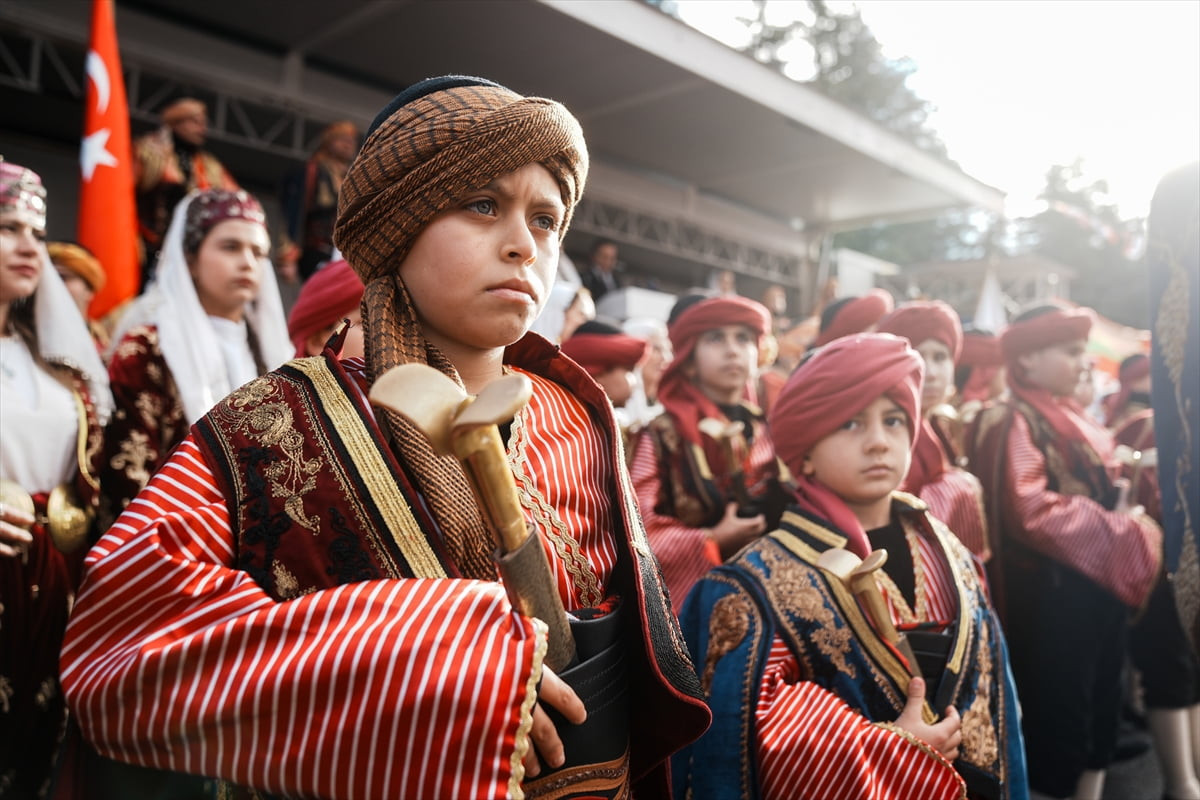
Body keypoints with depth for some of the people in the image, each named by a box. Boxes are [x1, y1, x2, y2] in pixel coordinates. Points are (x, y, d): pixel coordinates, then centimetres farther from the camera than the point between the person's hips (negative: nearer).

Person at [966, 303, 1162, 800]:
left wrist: (1135, 524, 2)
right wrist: (1127, 534, -15)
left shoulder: (1074, 421, 15)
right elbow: (1032, 512, -25)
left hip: (1101, 587, 9)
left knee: (1099, 717, 17)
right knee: (1055, 723, 1)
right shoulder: (1013, 423, -14)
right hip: (1053, 596, -9)